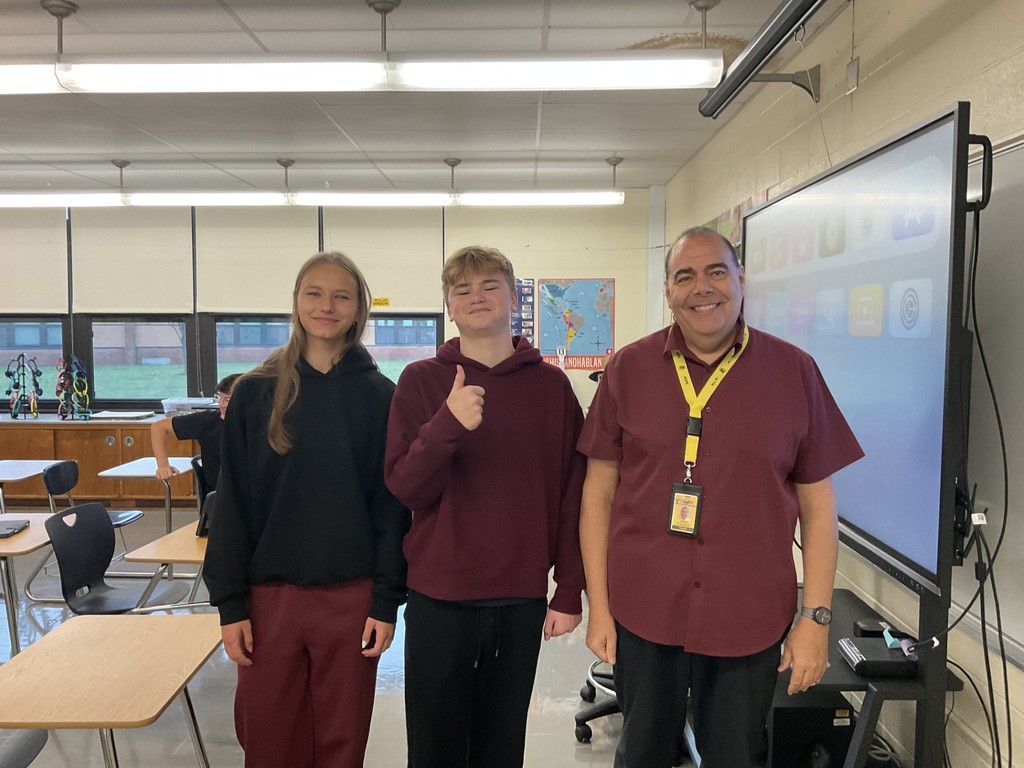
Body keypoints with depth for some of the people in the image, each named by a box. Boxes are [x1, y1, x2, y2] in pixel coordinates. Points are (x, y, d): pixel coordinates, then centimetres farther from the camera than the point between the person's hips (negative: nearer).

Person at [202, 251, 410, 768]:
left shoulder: (379, 395, -1)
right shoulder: (256, 392, 0)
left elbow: (392, 504, -2)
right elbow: (232, 504, 1)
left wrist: (387, 600, -4)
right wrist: (229, 602, -2)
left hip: (351, 595, 0)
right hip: (269, 592, 1)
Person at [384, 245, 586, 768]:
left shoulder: (550, 385, 1)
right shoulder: (420, 381, -2)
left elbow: (571, 494, 1)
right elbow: (404, 488, -8)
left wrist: (569, 591, 0)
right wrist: (448, 423, -25)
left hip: (522, 598, 1)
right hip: (438, 596, -1)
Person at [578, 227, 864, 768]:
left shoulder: (794, 372, -3)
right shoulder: (628, 369, -3)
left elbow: (817, 505, 1)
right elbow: (598, 494, 0)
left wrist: (815, 619, -2)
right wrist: (598, 606, 0)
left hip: (750, 621, 0)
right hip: (643, 611, 1)